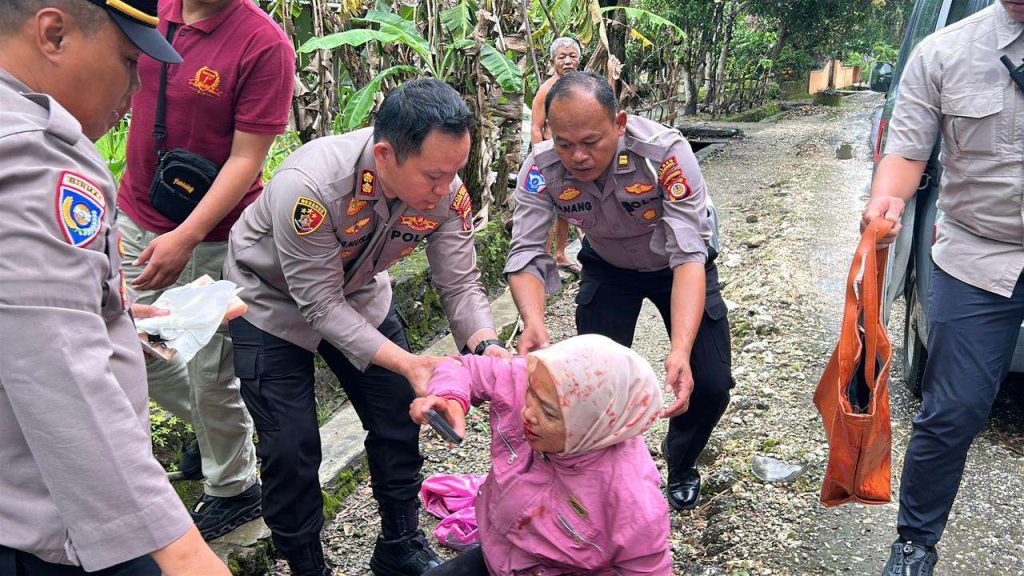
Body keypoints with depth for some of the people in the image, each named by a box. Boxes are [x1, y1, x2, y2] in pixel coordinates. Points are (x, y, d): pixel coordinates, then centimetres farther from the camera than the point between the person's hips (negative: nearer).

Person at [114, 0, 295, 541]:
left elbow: (247, 158, -18)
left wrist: (186, 237, -23)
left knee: (211, 374, 5)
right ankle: (215, 429, 43)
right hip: (135, 220, 7)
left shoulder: (264, 44, -18)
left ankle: (234, 488, 30)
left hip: (212, 238, -6)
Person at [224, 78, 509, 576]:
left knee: (399, 419, 5)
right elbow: (320, 306, -33)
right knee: (291, 447, -7)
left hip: (360, 294, 5)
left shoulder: (445, 191, -25)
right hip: (275, 302, -4)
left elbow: (460, 284, -17)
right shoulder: (309, 186, -40)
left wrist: (485, 347, -36)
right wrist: (407, 363, -41)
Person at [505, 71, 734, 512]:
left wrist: (681, 351, -55)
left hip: (675, 267, -2)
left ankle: (681, 464, 26)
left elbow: (689, 256, -41)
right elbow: (526, 254, -31)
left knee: (710, 386, -8)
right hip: (608, 268, 2)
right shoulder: (542, 169, -29)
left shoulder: (665, 153, -38)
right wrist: (533, 321, -53)